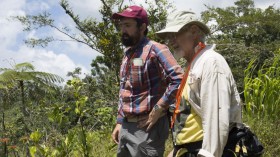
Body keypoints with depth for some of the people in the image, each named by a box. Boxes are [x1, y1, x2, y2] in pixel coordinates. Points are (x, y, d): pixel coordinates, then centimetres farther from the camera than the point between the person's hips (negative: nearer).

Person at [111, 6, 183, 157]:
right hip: (126, 126, 8)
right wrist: (119, 122, 17)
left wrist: (157, 110, -20)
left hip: (148, 126, -8)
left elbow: (178, 80, -21)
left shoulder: (155, 49, -11)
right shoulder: (127, 55, 15)